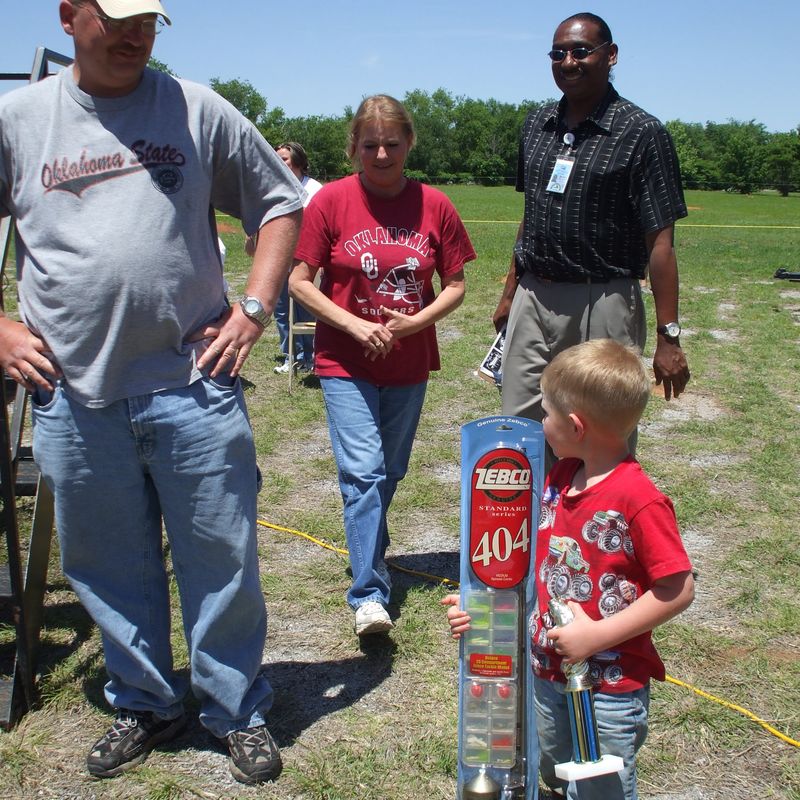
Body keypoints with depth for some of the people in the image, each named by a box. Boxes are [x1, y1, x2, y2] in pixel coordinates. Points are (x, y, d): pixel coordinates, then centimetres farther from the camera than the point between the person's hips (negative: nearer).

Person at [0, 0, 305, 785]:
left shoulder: (198, 110, 5)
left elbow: (281, 204, 11)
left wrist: (253, 309, 0)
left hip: (193, 386, -1)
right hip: (74, 396, 2)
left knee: (222, 559, 6)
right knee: (108, 568, 13)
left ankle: (238, 711, 25)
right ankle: (144, 704, 34)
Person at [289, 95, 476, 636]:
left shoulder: (434, 205, -2)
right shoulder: (331, 200, -7)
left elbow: (455, 286, 3)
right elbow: (300, 282, -5)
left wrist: (413, 323, -14)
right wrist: (355, 325, -16)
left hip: (410, 364, 3)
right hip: (345, 363, -3)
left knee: (389, 474, 15)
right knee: (362, 470, -13)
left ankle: (372, 552, 39)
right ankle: (369, 595, -8)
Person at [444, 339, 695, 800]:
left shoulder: (641, 501, -23)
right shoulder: (558, 479, 0)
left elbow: (679, 590, -22)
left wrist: (598, 635, -23)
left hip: (612, 689, -7)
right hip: (546, 674, 7)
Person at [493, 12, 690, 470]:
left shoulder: (641, 133, -8)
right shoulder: (538, 124, 11)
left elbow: (660, 241, -11)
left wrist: (669, 336, -15)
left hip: (603, 305, -5)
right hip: (533, 300, 6)